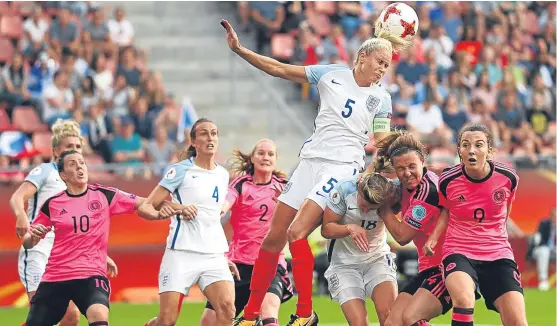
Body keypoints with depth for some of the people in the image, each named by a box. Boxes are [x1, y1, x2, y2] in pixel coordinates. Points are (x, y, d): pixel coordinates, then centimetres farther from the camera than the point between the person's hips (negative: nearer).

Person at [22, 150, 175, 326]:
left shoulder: (104, 195, 1)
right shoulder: (52, 204, 2)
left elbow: (140, 204, 1)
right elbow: (27, 243, 9)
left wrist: (158, 213, -19)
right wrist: (32, 236, -14)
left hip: (91, 274, -2)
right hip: (54, 277, 2)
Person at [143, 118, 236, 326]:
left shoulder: (223, 175, 15)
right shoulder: (181, 170, -1)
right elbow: (148, 206, -4)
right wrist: (178, 209, -17)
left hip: (214, 255, 4)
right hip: (181, 253, -4)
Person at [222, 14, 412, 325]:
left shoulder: (381, 99, 1)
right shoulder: (332, 75, 4)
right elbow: (279, 69, 6)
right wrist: (239, 49, -2)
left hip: (343, 167, -4)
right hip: (311, 160, 4)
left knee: (296, 233, -21)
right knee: (273, 238, 4)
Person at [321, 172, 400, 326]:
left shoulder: (390, 194, -16)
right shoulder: (345, 189, -19)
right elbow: (326, 229, -11)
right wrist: (350, 228, -28)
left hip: (377, 257, 1)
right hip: (344, 263, -1)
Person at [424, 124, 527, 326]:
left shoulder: (508, 178, -8)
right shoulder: (448, 180, -9)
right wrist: (434, 237, -2)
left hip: (498, 254, 2)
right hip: (459, 251, -2)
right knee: (463, 299, -34)